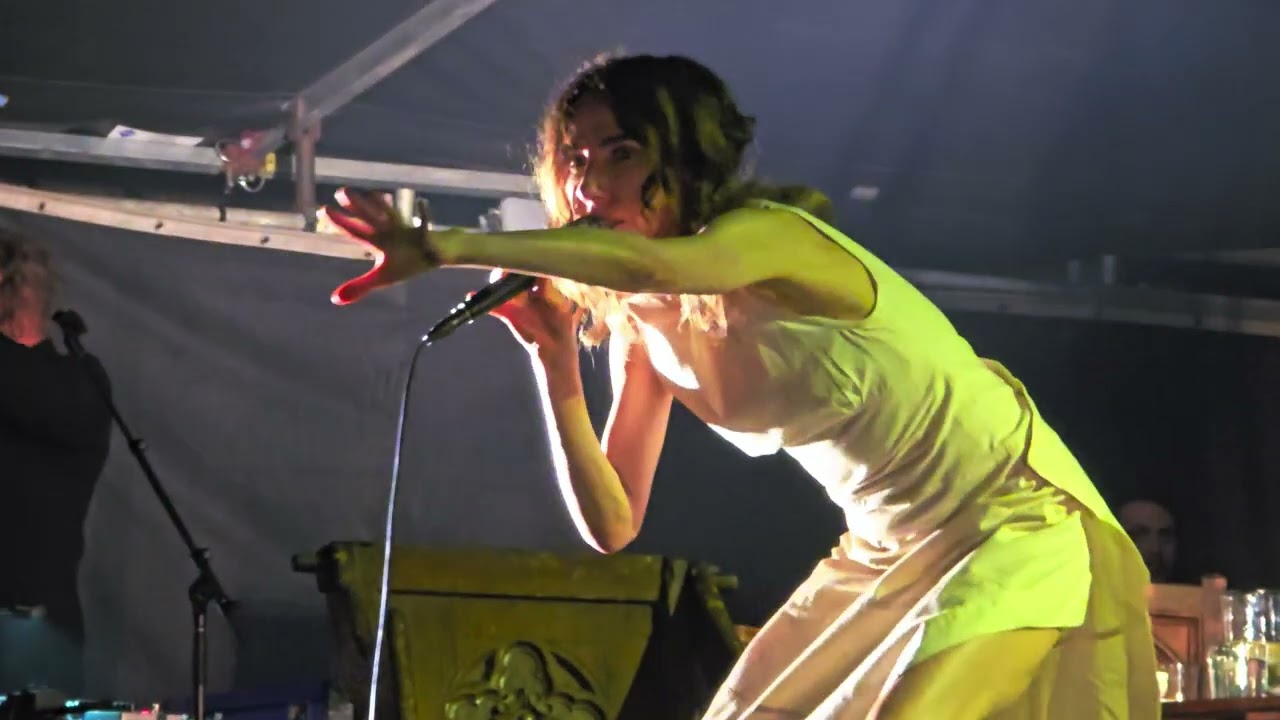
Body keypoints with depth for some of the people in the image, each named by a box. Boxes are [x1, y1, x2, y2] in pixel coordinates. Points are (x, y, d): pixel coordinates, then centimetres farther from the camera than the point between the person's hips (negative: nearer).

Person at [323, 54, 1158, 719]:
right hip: (889, 552, 8)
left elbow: (649, 262, -44)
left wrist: (440, 248, -46)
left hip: (1019, 527, -8)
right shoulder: (645, 325, 2)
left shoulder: (773, 237, -21)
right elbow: (611, 523, -1)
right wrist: (555, 360, -12)